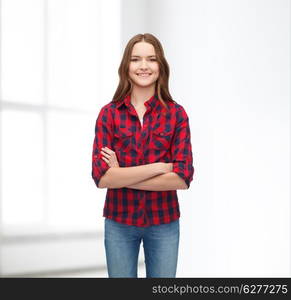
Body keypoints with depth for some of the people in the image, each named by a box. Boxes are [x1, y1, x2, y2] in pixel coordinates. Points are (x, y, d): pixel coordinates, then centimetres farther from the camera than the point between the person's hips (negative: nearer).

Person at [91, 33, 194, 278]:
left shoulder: (176, 114, -3)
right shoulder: (109, 114, -3)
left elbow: (183, 177, -12)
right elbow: (101, 176, -13)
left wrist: (122, 176, -14)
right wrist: (159, 167, -17)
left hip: (163, 222, 0)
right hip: (119, 222, 0)